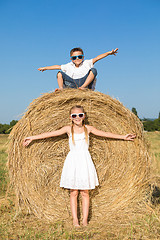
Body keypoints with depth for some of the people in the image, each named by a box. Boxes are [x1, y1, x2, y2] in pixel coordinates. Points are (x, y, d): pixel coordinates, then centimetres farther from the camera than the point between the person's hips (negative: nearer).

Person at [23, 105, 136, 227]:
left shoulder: (88, 128, 4)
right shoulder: (68, 129, 1)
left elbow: (105, 134, 6)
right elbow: (50, 134, -3)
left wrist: (123, 137, 5)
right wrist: (32, 138, -6)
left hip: (84, 161, 1)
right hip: (73, 161, -1)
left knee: (85, 193, 5)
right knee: (73, 192, 3)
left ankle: (85, 219, 14)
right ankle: (75, 219, 13)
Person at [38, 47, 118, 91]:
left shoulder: (87, 63, 8)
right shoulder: (69, 66, 16)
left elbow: (97, 58, -2)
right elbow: (58, 66, 21)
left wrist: (108, 53, -13)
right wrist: (45, 68, 25)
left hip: (86, 82, -2)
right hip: (72, 83, 2)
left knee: (93, 70, -21)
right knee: (60, 73, -2)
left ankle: (83, 87, -32)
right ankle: (61, 88, -24)